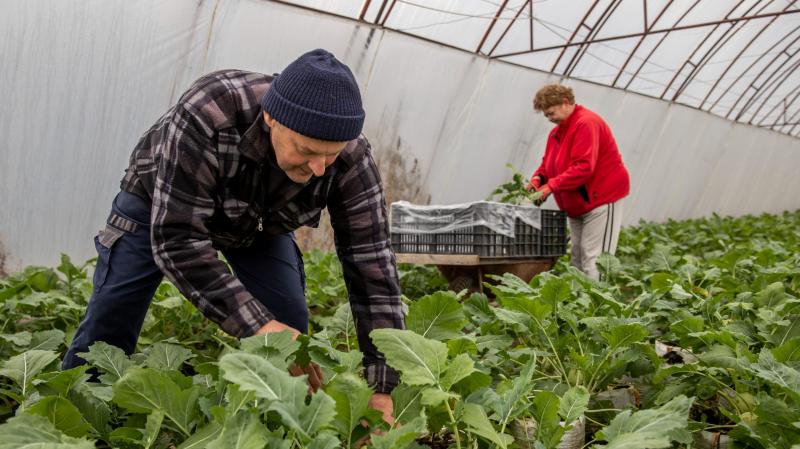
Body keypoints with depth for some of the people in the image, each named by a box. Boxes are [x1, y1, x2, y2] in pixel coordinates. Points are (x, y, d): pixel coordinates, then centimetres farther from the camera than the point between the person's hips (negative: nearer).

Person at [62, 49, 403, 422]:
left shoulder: (350, 157, -33)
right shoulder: (206, 116, -43)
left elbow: (372, 266, -31)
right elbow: (176, 239, -40)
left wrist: (382, 388, -33)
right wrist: (258, 324, -47)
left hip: (260, 221, 2)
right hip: (160, 205, -2)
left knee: (291, 328, -11)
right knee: (108, 327, -2)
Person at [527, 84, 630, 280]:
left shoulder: (587, 123, -18)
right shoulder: (557, 131, 13)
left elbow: (583, 167, -27)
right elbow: (547, 163, 17)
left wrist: (551, 186, -27)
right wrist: (538, 177, -5)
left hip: (601, 198, -9)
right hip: (577, 205, 10)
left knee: (593, 258, -13)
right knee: (577, 256, 10)